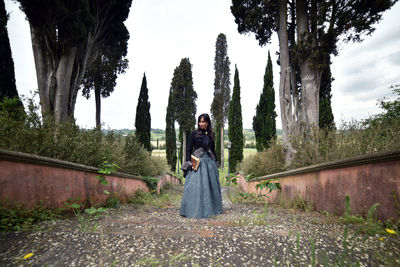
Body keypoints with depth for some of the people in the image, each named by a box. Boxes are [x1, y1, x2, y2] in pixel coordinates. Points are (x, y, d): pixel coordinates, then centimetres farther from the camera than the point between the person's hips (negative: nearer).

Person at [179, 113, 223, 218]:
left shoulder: (211, 134, 10)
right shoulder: (194, 134, -2)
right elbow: (188, 149, -3)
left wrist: (216, 161, 15)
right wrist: (188, 162, -12)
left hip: (209, 162, 5)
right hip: (196, 162, -4)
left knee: (210, 185, 11)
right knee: (196, 185, -4)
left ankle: (210, 208, 27)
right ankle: (194, 209, 7)